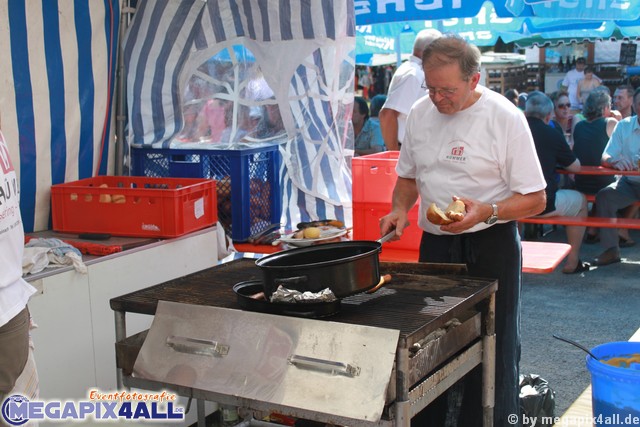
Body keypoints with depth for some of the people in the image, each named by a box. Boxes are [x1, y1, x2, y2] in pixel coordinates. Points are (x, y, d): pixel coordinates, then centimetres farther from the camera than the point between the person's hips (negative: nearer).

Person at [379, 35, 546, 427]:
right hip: (434, 243, 5)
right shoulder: (421, 113, 5)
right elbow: (409, 176, 18)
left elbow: (535, 200, -10)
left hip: (491, 245, -5)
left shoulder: (505, 118, -12)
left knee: (494, 350, 2)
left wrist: (487, 212, -25)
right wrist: (400, 209, -2)